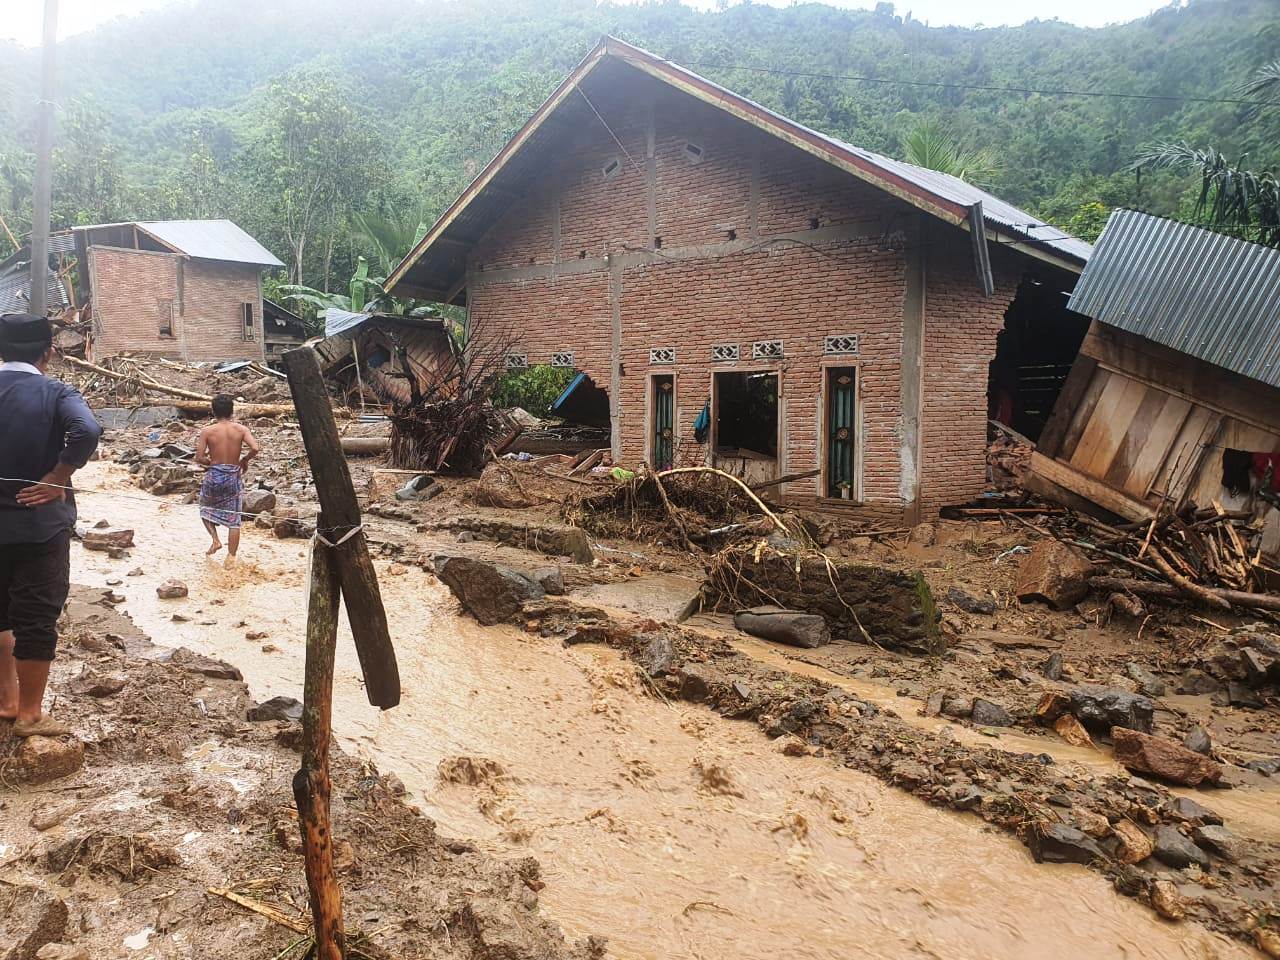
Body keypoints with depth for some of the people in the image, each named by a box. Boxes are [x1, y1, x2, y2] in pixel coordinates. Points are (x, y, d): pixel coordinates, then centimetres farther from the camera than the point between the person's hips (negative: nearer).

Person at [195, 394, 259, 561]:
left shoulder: (207, 431, -7)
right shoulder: (241, 429, -5)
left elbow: (199, 458, -9)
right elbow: (255, 448, -18)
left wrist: (212, 462, 10)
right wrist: (244, 459, 1)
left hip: (214, 475, -1)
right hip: (234, 476, 1)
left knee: (206, 509, 25)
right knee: (233, 518, 8)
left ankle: (215, 540, 8)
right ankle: (231, 556, 9)